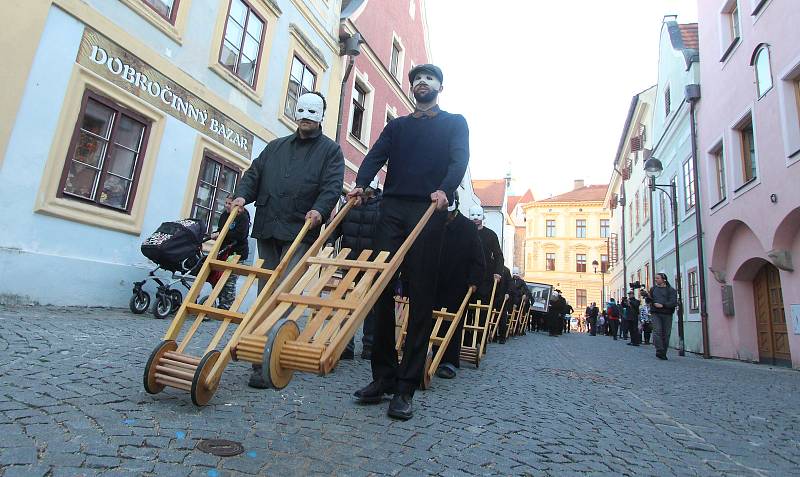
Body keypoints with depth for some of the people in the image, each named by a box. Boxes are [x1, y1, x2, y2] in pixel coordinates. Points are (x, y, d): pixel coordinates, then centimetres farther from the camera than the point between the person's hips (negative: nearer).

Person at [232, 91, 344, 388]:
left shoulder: (330, 150, 9)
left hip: (300, 232, -5)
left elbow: (332, 185, -5)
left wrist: (320, 209, -24)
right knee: (265, 292, 8)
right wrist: (242, 195, -3)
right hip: (267, 229, 5)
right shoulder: (275, 147, 24)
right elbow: (254, 174, 18)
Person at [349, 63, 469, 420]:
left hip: (429, 211, -3)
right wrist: (360, 184, -11)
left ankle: (406, 388, -3)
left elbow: (459, 160, 0)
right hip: (392, 208, 3)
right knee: (381, 291, -4)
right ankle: (383, 377, 5)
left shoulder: (454, 122, 18)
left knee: (421, 297, -6)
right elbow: (376, 156, 9)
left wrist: (444, 190, -21)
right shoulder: (396, 126, 26)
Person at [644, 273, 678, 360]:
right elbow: (648, 301, 19)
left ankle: (663, 353, 10)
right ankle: (659, 351, -17)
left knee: (666, 334, 1)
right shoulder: (653, 289, 15)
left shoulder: (671, 290, 5)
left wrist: (662, 305, -17)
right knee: (657, 331, -13)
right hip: (655, 313, 1)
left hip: (667, 314, -1)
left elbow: (674, 302, -7)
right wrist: (648, 297, -3)